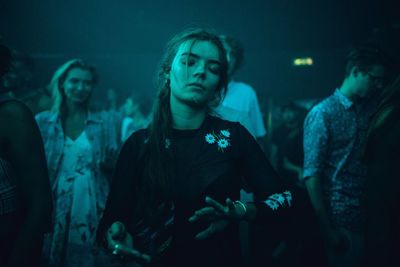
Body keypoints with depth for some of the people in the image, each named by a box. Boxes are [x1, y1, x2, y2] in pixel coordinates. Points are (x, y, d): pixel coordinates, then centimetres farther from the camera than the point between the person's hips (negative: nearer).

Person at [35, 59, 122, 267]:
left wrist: (111, 161, -10)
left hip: (93, 214, 0)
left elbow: (117, 168, 9)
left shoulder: (107, 121, 3)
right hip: (54, 214, 1)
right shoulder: (43, 122, 4)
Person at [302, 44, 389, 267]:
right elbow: (312, 175, -14)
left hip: (365, 213, 6)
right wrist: (327, 229, -15)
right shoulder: (323, 113, -11)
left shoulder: (367, 109, 7)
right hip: (340, 218, -6)